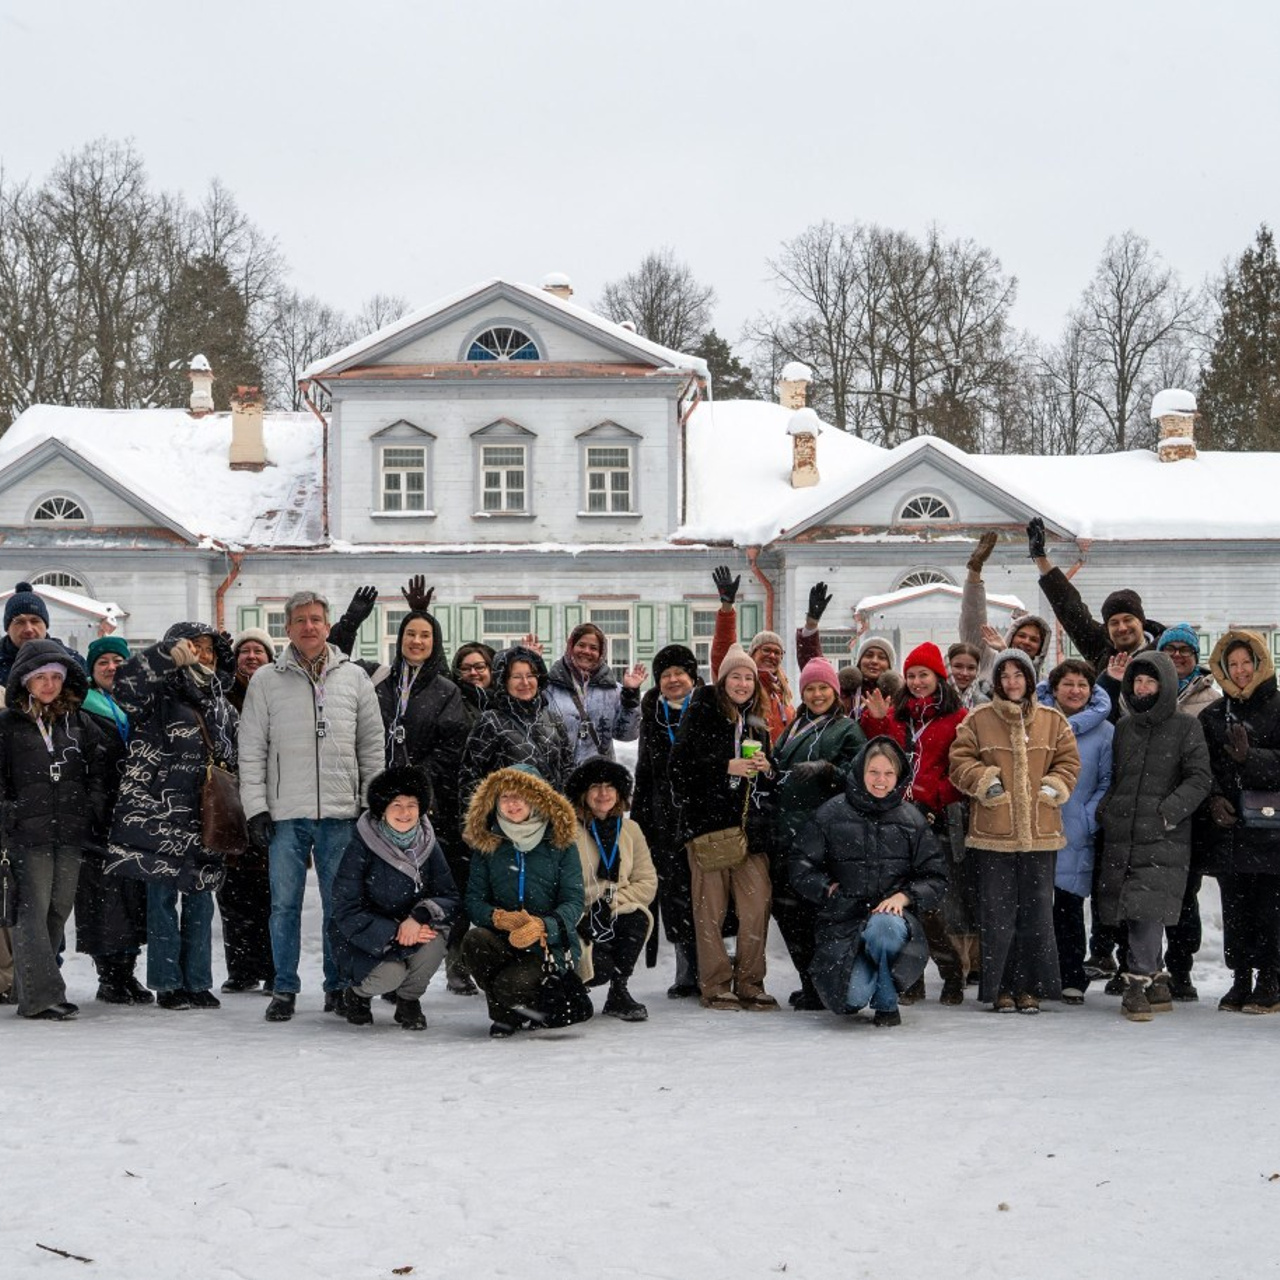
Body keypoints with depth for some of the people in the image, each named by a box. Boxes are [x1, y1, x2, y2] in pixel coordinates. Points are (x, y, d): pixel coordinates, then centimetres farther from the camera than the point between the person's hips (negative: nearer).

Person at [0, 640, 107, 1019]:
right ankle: (40, 994, -13)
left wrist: (95, 816, 5)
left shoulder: (80, 723, 13)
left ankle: (34, 984, 17)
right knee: (33, 909, -9)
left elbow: (98, 773, 15)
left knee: (60, 909, 6)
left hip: (72, 831, 4)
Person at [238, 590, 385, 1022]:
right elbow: (252, 750, 3)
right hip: (285, 814, -1)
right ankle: (284, 989, 10)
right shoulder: (266, 680, 4)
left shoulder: (354, 678, 8)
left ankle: (338, 986, 15)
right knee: (284, 904, 1)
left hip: (340, 812, 1)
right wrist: (256, 808, -3)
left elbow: (372, 747, 11)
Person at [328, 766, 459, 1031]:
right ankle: (356, 994, 7)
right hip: (363, 939, -3)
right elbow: (346, 911, -18)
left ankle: (408, 1000, -1)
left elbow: (451, 898, -7)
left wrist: (420, 917, -29)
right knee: (390, 974, -31)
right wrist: (394, 933, -28)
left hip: (414, 931, 3)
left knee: (435, 937, -28)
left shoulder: (428, 845, -4)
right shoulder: (361, 847, -15)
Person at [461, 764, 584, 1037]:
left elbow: (574, 902, -7)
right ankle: (505, 1013, -4)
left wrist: (542, 927, -27)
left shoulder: (560, 842, -1)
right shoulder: (486, 844, 5)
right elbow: (474, 900, 0)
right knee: (474, 941, -30)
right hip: (504, 942, 3)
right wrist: (500, 918, -23)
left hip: (550, 945, -3)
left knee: (511, 986, -31)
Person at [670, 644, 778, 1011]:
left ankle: (749, 982, 7)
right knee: (711, 908, -4)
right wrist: (727, 767, -13)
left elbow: (771, 779, 27)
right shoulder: (702, 715, 2)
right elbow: (680, 764, -7)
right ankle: (715, 985, 3)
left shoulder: (756, 722, 20)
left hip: (750, 825, 5)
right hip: (708, 821, -5)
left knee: (757, 905, -3)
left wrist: (765, 768, 4)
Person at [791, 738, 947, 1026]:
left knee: (881, 927, -39)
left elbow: (935, 878, 6)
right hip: (843, 919, 0)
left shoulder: (911, 819, 6)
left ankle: (886, 1002, -10)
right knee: (852, 997, -25)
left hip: (893, 913, 0)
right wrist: (829, 889, -10)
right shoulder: (832, 813, 3)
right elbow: (801, 867, 5)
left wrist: (904, 896, -11)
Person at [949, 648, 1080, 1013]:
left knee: (1037, 911, 5)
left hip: (1040, 832, 2)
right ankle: (1000, 987, 10)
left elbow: (1068, 762, 12)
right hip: (994, 832, -2)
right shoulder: (978, 721, 4)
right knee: (997, 913, 1)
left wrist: (1053, 787, -4)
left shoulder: (1054, 721, 9)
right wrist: (984, 780, -10)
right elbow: (960, 761, 4)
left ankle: (1030, 986, 14)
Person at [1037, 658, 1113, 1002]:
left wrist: (1089, 819, -8)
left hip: (1076, 835, -1)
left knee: (1069, 907, 3)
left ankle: (1072, 979, 11)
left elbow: (1108, 781, 3)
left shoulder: (1104, 731, 4)